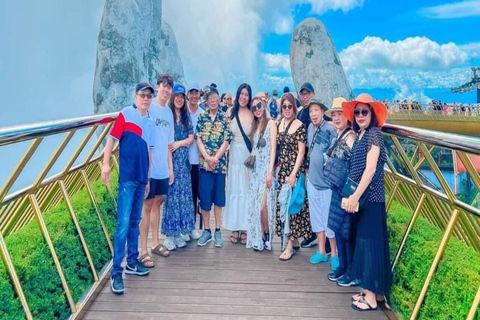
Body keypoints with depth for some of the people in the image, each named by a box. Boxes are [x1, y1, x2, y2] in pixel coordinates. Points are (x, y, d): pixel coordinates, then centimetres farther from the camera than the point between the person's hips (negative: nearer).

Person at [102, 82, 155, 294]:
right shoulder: (125, 114, -3)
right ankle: (116, 272, -2)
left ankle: (132, 262, 27)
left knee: (135, 222, 15)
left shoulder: (150, 122, 14)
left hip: (141, 178, 6)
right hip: (127, 177, -6)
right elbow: (112, 138, -7)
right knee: (123, 224, -8)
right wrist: (105, 164, -18)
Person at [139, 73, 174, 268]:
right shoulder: (149, 107, -10)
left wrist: (170, 167, 16)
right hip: (149, 166, -7)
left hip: (163, 167, 7)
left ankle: (155, 243, 28)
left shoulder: (169, 112, 12)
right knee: (147, 205, -2)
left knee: (157, 202, 15)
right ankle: (143, 250, 7)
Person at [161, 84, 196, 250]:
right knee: (170, 195, -4)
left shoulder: (186, 117, 13)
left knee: (183, 195, 6)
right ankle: (169, 234, 4)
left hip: (183, 160, 5)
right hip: (169, 159, -5)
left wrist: (179, 143, -6)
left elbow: (191, 138, 10)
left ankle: (178, 232, 16)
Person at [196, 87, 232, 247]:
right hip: (204, 162, 0)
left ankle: (217, 231, 15)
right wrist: (207, 157, -12)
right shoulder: (201, 117, 6)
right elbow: (198, 138, -1)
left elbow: (226, 140, -3)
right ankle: (206, 230, 14)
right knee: (204, 196, 2)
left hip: (220, 163, 0)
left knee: (218, 196, 6)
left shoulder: (225, 118, 4)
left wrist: (215, 158, -13)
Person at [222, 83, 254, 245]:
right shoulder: (230, 113, 2)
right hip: (234, 153, 1)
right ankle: (235, 228, 14)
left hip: (248, 153, -1)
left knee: (246, 189, 4)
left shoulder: (253, 115, -1)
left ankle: (245, 228, 13)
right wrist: (225, 153, -5)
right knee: (234, 189, 6)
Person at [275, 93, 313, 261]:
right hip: (281, 169, 6)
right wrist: (275, 169, 8)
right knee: (282, 202, 7)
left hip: (294, 169, -6)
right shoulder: (279, 124, 10)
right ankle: (289, 237, 21)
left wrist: (294, 173, -18)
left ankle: (290, 245, 2)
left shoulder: (299, 126, -8)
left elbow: (301, 152, -11)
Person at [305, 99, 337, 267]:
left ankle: (334, 254, 18)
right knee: (316, 218, 14)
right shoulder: (310, 128, 6)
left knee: (329, 220, 2)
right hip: (313, 180, 6)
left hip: (327, 182, -6)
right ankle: (321, 251, 27)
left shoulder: (330, 130, -14)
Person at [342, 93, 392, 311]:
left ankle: (372, 296, 5)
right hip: (362, 196, 9)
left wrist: (355, 196, -22)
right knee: (363, 240, 13)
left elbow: (370, 169, -19)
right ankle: (367, 289, 23)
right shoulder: (361, 135, 15)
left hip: (370, 196, -9)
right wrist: (354, 195, 8)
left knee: (370, 241, -3)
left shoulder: (374, 133, -11)